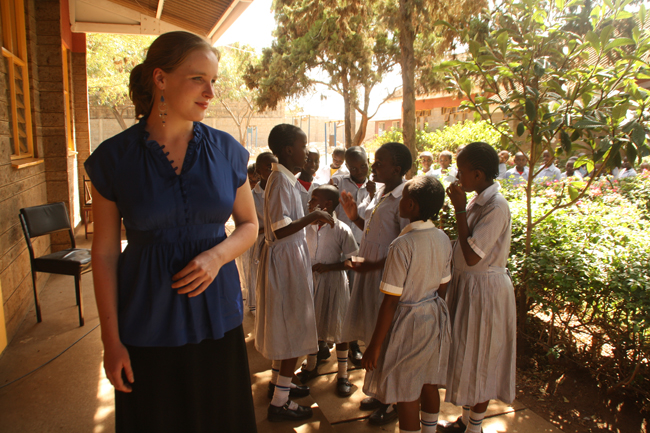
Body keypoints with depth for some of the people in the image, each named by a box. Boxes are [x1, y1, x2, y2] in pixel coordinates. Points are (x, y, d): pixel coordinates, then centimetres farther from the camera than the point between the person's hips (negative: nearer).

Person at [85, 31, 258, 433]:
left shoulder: (226, 150, -2)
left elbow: (249, 226, 7)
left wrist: (217, 255, -14)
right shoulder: (114, 157, -7)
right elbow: (105, 253, -3)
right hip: (147, 325, -1)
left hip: (217, 317, 2)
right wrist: (112, 340, -3)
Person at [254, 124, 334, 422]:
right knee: (293, 328, -2)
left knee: (285, 325, 20)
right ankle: (279, 403, 10)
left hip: (290, 256, 10)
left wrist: (310, 219, 15)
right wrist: (312, 217, -24)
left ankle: (278, 381, 37)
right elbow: (279, 230, -26)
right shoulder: (281, 181, -20)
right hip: (285, 259, -10)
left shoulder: (285, 178, 11)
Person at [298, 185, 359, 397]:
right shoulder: (307, 226, 0)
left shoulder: (341, 230, -15)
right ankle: (311, 366, 37)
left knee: (338, 328, 5)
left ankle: (342, 374, 22)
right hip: (311, 281, 5)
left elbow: (352, 260, -13)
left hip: (333, 282, -5)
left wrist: (328, 267, -21)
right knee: (311, 325, 16)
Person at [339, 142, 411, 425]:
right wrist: (354, 216, 4)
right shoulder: (378, 194, 8)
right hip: (368, 270, 8)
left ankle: (394, 402, 23)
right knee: (374, 335, 18)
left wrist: (373, 265, -22)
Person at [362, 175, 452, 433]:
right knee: (429, 384, 24)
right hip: (436, 318, 8)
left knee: (406, 394, 9)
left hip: (409, 323, -8)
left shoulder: (402, 245, -24)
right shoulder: (443, 239, -3)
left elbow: (390, 301, -22)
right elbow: (442, 287, 7)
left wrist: (374, 346, -15)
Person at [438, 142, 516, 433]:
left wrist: (459, 210, -23)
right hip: (466, 283, 9)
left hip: (484, 289, -9)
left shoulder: (496, 207, -22)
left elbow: (472, 256, -26)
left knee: (478, 360, 7)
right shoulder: (478, 201, 5)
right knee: (465, 355, 19)